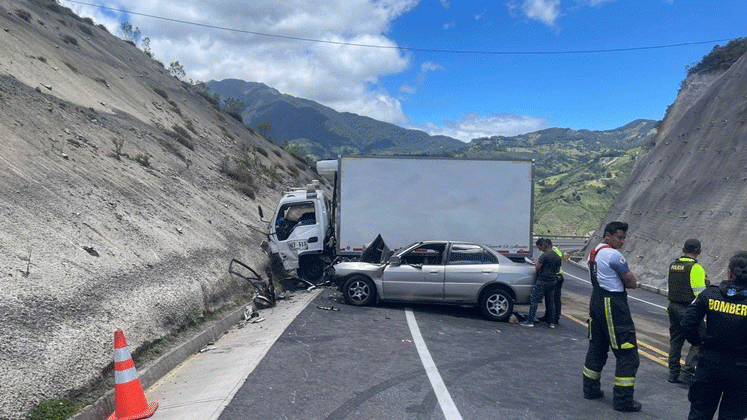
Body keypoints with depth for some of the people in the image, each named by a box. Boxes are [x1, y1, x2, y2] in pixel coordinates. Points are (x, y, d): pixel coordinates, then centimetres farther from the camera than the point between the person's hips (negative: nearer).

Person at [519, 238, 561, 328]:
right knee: (550, 301, 14)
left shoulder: (544, 255, -15)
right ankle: (552, 322, 16)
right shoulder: (557, 256, 11)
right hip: (552, 281, 8)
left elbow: (537, 267, -16)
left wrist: (537, 263, 4)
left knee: (534, 300, -4)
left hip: (542, 281, -8)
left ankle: (530, 321, -5)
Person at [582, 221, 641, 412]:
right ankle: (623, 400, 3)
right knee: (627, 354, 0)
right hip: (613, 305, -9)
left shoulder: (594, 252, 13)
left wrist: (617, 281, 2)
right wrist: (625, 281, 7)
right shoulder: (613, 255, -17)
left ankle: (591, 389, 27)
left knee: (597, 347, 18)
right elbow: (632, 282, -12)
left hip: (596, 301, 9)